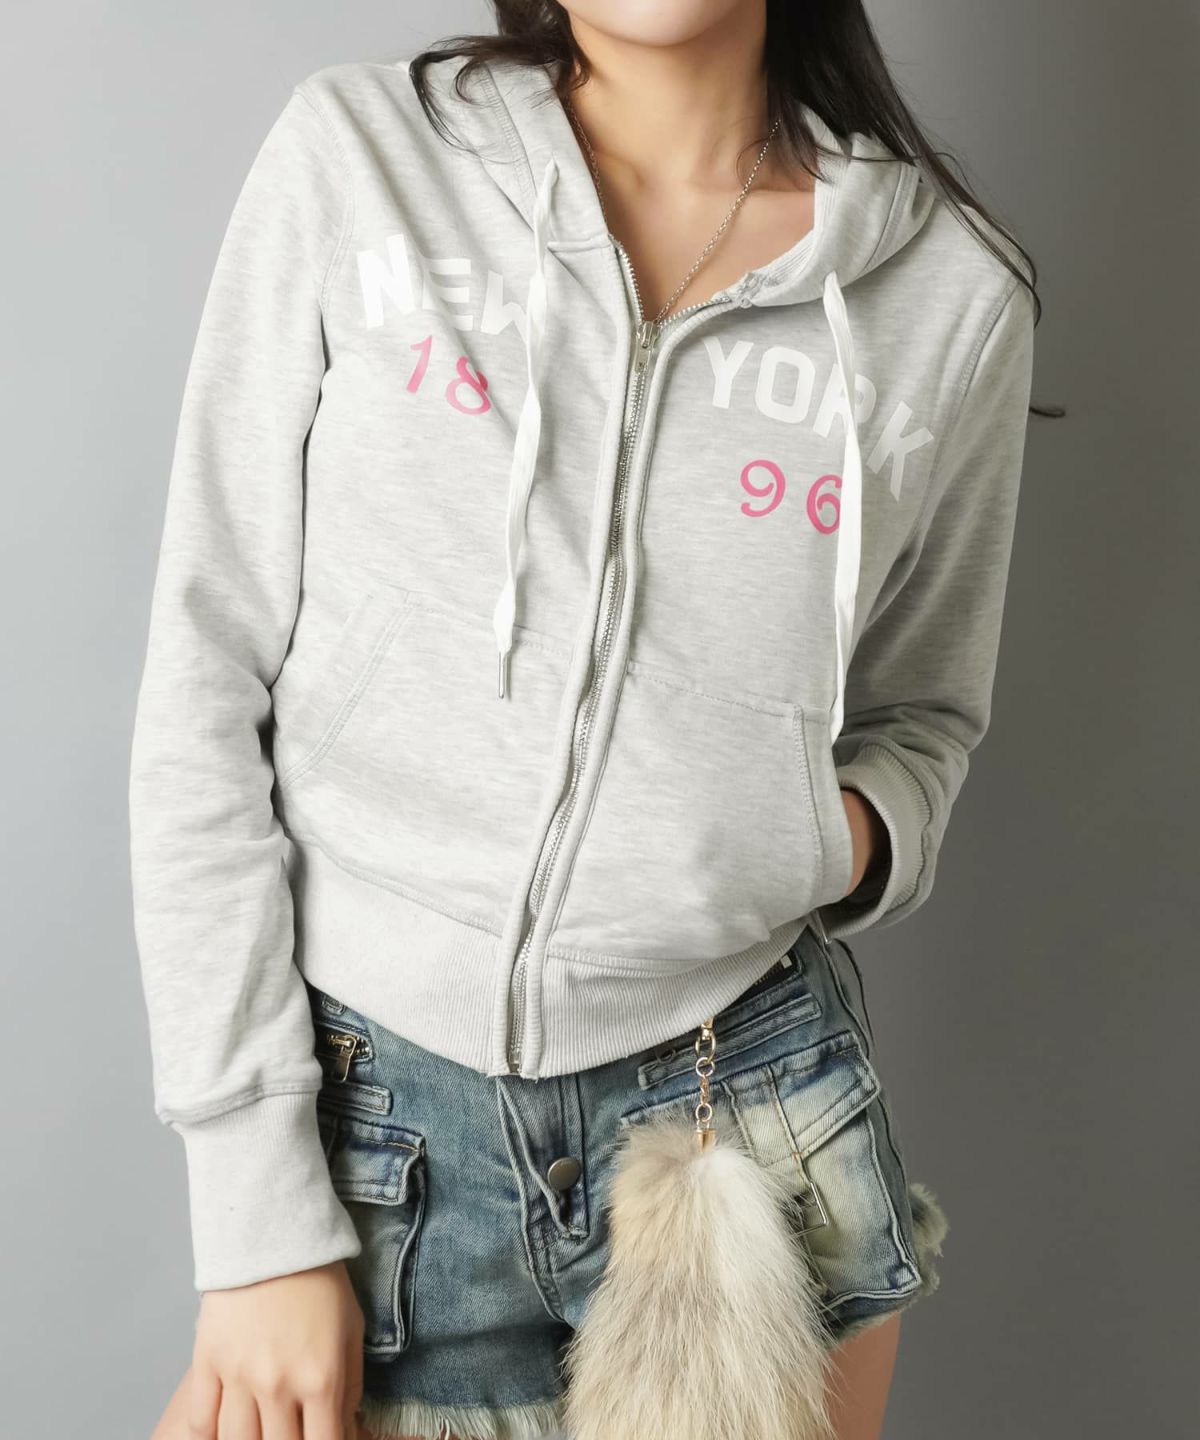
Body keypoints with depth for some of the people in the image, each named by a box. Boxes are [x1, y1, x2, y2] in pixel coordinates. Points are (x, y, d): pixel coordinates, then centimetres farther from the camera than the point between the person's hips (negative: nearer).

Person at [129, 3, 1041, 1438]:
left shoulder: (955, 286, -3)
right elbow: (205, 686, -7)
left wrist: (857, 839, -12)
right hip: (363, 1113, -1)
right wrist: (256, 1216, -8)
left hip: (756, 1102, 2)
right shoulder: (357, 150, -7)